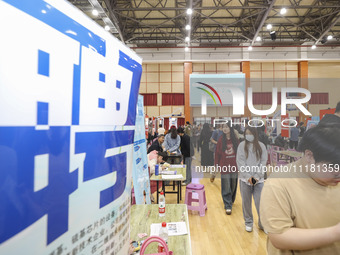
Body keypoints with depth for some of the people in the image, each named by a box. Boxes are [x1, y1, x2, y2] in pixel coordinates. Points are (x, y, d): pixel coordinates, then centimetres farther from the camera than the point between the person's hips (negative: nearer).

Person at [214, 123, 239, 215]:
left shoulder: (235, 140, 1)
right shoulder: (221, 140, -3)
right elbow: (217, 152, 0)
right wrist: (217, 164, -2)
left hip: (234, 165, 2)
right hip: (224, 165, -2)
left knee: (233, 185, 15)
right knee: (226, 187, -1)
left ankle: (231, 201, 37)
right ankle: (228, 206, 4)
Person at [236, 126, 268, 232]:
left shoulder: (261, 146, 3)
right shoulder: (242, 145, 1)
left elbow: (263, 162, 0)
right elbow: (240, 162, -4)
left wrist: (256, 176, -10)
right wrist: (248, 176, -11)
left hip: (258, 179, 0)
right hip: (245, 179, 0)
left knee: (260, 202, 0)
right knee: (246, 202, 9)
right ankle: (248, 222, 27)